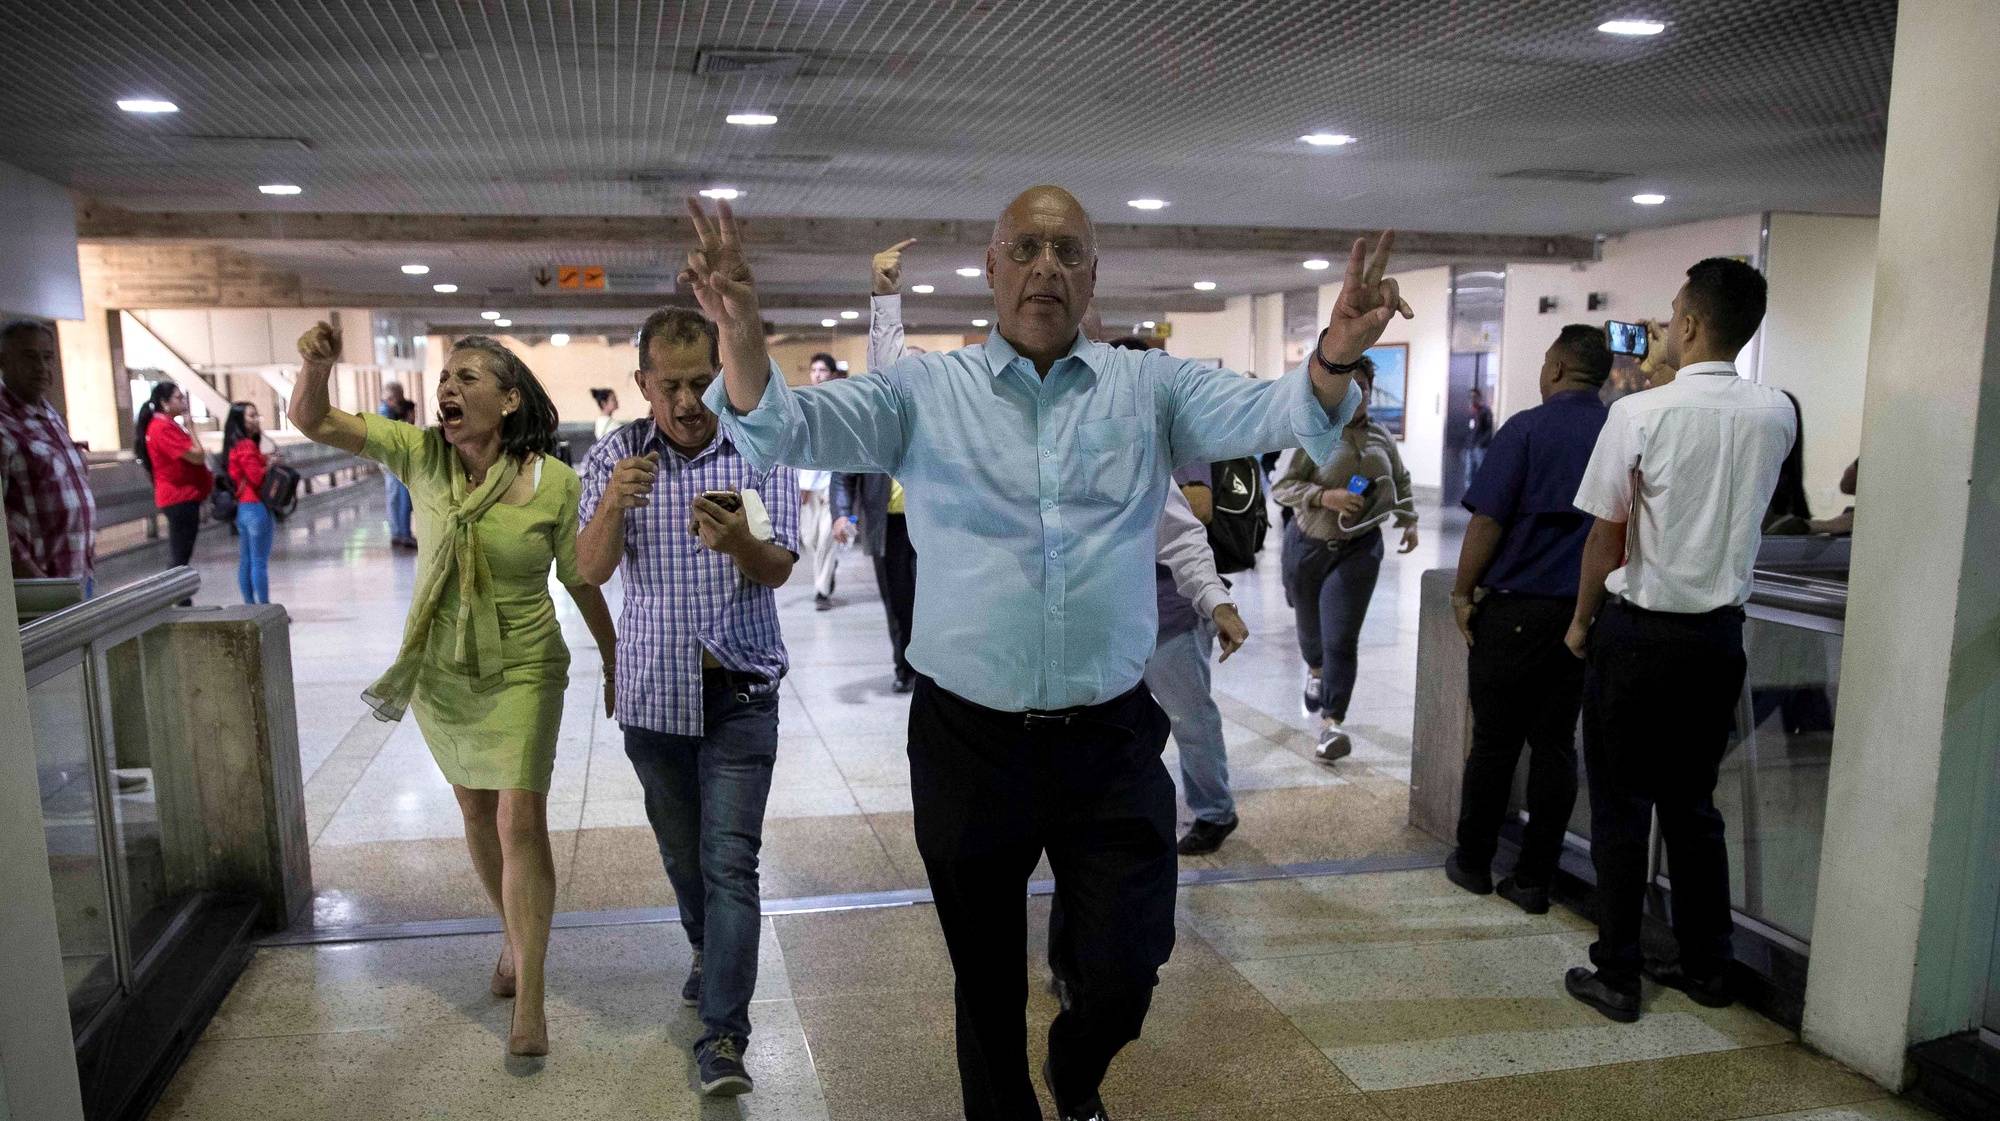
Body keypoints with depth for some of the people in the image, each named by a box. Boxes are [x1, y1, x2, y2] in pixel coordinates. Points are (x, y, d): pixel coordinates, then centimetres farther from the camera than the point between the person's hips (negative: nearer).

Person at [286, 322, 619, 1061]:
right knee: (476, 811, 18)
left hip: (521, 670, -4)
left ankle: (529, 999, 2)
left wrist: (614, 665, 0)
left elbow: (583, 583, -7)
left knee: (521, 821, -9)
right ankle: (513, 937, 40)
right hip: (439, 668, 4)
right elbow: (314, 423, -12)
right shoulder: (421, 455, -7)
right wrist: (317, 365, -33)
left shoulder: (554, 482, -16)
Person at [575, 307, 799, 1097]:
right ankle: (709, 953, 44)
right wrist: (612, 507, -30)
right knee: (680, 851, 18)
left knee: (730, 861, -5)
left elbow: (779, 569, -11)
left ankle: (722, 1036, 1)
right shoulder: (615, 455, -2)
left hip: (739, 691, -2)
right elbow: (591, 569, -10)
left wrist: (738, 541, -34)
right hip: (654, 690, 3)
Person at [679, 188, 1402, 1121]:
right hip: (968, 743, 0)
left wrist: (1337, 352, -30)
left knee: (1124, 980, 10)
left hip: (1112, 742, 1)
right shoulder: (923, 394, -1)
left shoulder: (1148, 388, 3)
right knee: (986, 982, 17)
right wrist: (741, 333, -31)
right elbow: (782, 430, -10)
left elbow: (1276, 414, -8)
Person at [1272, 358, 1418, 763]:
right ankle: (1316, 671, 52)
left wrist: (1409, 521, 16)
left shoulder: (1382, 437, 4)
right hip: (1309, 546, 0)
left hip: (1359, 549, 1)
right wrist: (1325, 496, -26)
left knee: (1341, 639, -11)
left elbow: (1401, 481, 23)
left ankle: (1332, 724, -7)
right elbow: (1282, 487, -13)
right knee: (1311, 627, 19)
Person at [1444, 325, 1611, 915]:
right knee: (1556, 744, 9)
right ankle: (1533, 880, 14)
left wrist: (1463, 592, -3)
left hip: (1515, 610, -4)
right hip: (1584, 612, 4)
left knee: (1494, 742, 7)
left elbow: (1488, 521, -13)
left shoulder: (1527, 429, -10)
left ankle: (1473, 862, 20)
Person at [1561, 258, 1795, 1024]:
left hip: (1639, 632, -5)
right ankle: (1706, 966, 26)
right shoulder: (1776, 417, 0)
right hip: (1720, 631, 5)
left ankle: (1616, 977, 13)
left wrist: (1582, 620, 4)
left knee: (1621, 807, 5)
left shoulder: (1640, 414, -15)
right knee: (1693, 803, 17)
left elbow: (1607, 537, -12)